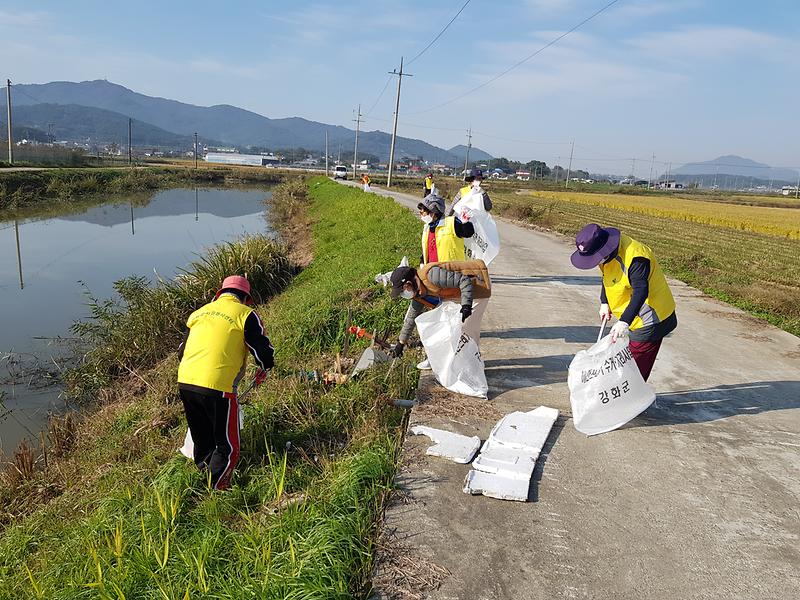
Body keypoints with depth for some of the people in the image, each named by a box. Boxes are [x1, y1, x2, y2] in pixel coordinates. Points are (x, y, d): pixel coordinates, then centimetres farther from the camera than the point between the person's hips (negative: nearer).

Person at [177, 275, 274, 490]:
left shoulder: (198, 313, 20)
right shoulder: (245, 314, 2)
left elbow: (181, 352, 27)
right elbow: (265, 353, -1)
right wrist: (263, 371, 20)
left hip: (184, 382, 7)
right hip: (217, 387, -6)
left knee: (202, 442, 22)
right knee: (227, 447, 4)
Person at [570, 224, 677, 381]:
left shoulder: (634, 258, -31)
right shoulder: (609, 251, -1)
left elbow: (641, 291, -38)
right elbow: (607, 277, 18)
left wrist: (624, 321, -46)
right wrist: (604, 302, 10)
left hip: (650, 321, -9)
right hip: (634, 319, 9)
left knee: (637, 369, -6)